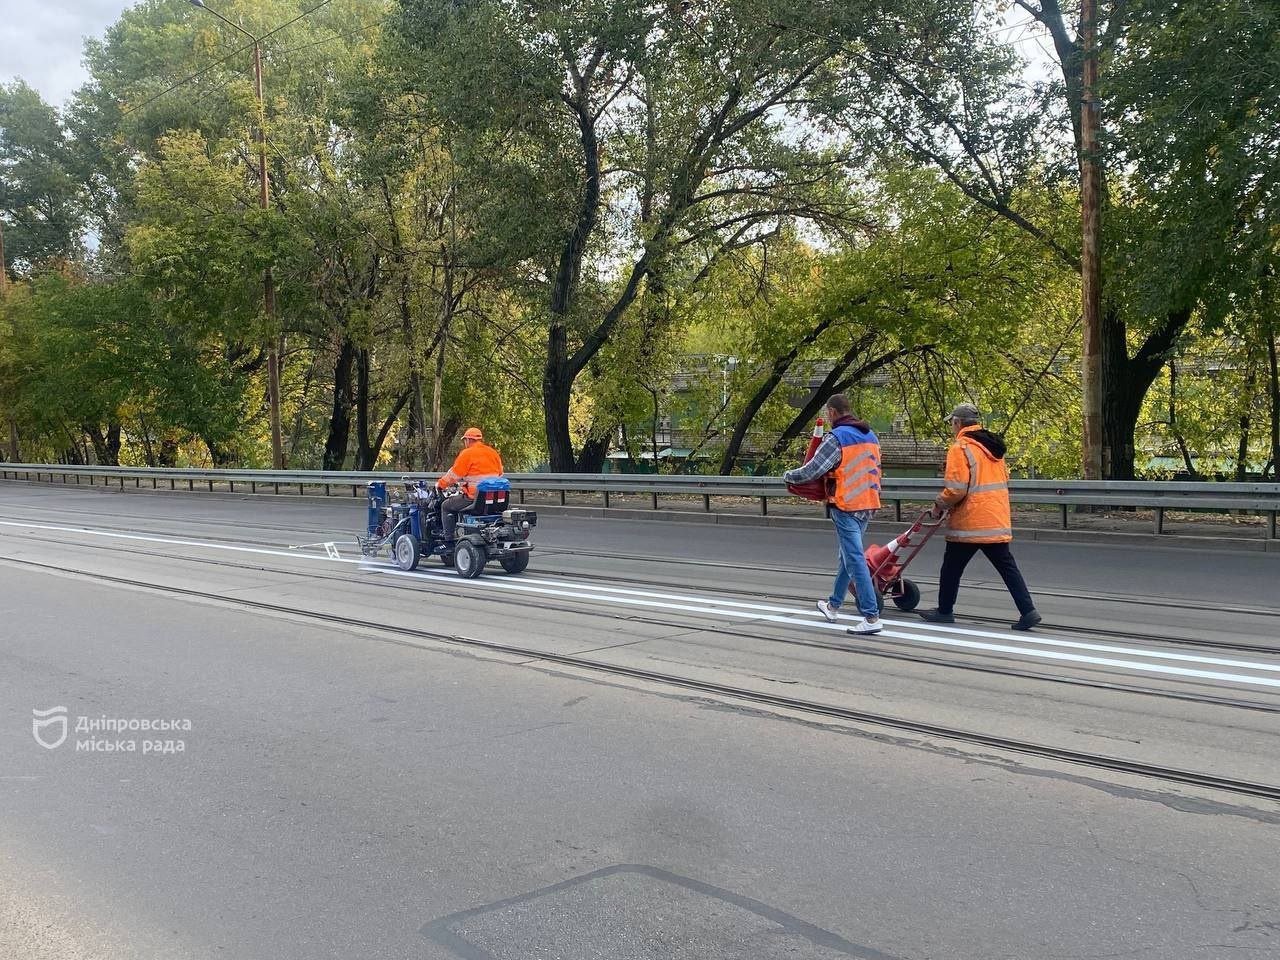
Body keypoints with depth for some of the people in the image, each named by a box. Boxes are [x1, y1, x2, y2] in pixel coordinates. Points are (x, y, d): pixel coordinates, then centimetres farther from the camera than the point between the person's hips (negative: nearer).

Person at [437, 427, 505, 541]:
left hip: (475, 497, -8)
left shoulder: (467, 453, -9)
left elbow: (453, 475, -5)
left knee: (446, 506, 12)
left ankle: (450, 540, 7)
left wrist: (440, 484, 11)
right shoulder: (493, 453, 11)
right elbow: (500, 474, 19)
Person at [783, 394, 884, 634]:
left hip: (845, 507, -9)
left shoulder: (837, 438, -13)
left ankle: (871, 617, -11)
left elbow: (811, 470, -13)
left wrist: (788, 475, 4)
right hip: (867, 506, 9)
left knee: (855, 560, -8)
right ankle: (833, 606, 33)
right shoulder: (870, 436, 12)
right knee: (848, 556, 20)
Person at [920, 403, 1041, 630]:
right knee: (1007, 567, 7)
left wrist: (939, 506, -2)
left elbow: (955, 489, -20)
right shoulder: (993, 447, 12)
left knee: (952, 568, 8)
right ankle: (1028, 611, 0)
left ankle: (944, 611, 19)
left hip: (969, 523, -7)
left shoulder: (960, 448, -13)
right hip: (998, 522, 7)